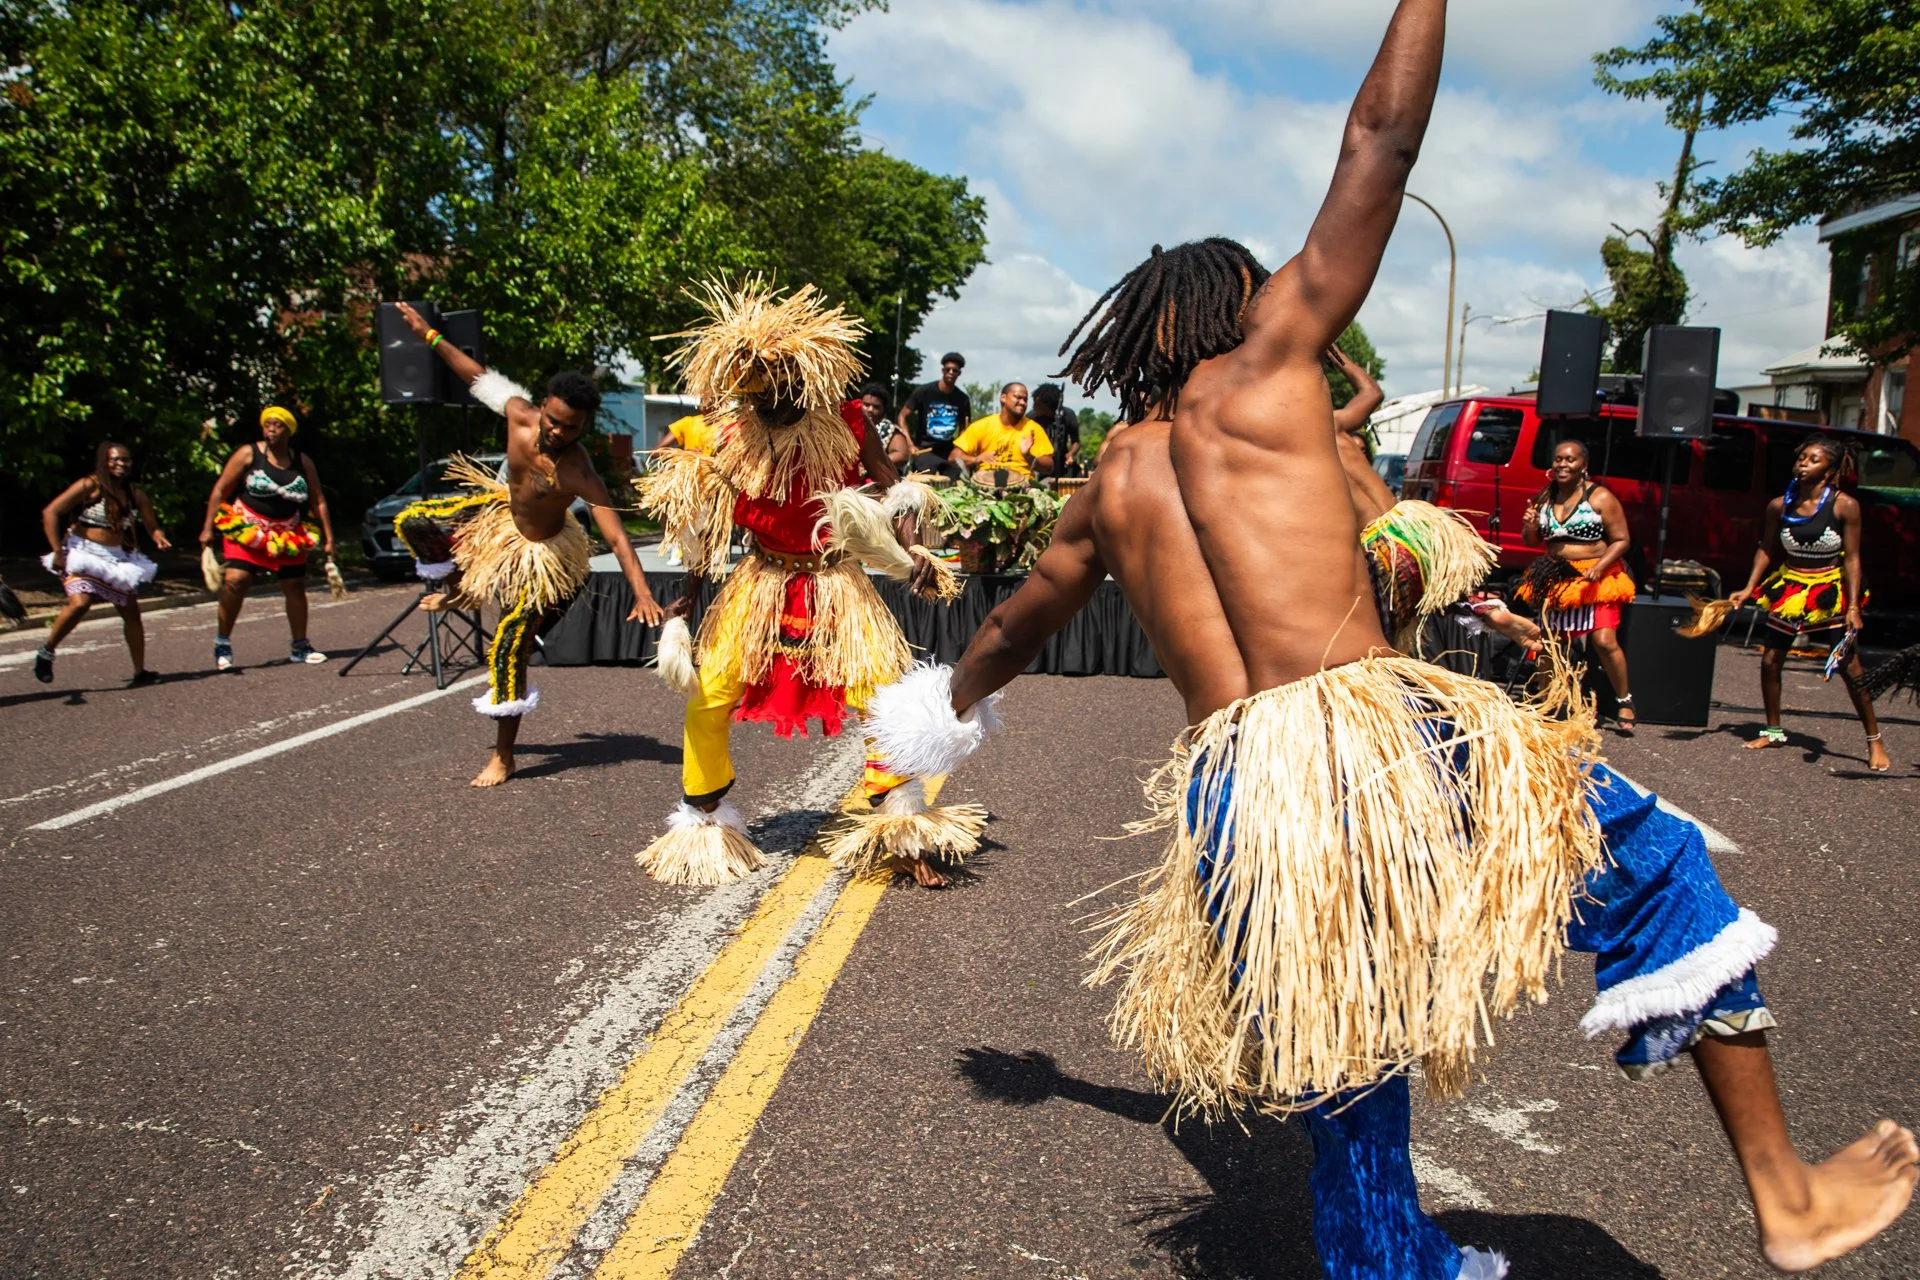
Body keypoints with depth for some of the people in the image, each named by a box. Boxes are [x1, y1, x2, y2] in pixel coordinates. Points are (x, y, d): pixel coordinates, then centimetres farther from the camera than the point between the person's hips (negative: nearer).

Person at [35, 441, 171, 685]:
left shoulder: (136, 494, 5)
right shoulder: (89, 486, -9)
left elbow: (152, 527, 11)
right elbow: (50, 513, -13)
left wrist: (160, 539, -14)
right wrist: (58, 552, -19)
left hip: (119, 560, 6)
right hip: (84, 555, -5)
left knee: (132, 613, 5)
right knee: (80, 603, -26)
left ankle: (140, 672, 13)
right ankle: (46, 652, -6)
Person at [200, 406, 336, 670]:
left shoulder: (303, 462, 4)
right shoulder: (248, 454, -5)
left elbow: (318, 501, 7)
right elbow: (219, 491, -3)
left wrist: (328, 539, 2)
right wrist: (208, 528, -9)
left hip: (287, 534, 3)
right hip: (245, 530, -3)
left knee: (295, 587, 6)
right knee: (235, 581, -18)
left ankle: (301, 647, 20)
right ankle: (222, 645, -6)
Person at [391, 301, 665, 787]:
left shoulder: (578, 472, -35)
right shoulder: (520, 414, -20)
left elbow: (616, 534, -41)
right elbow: (480, 378, -2)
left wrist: (642, 592, -51)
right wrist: (430, 336, 5)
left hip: (539, 553, -6)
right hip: (503, 509, 6)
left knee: (508, 651, -7)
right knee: (411, 523, 7)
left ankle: (503, 757, 6)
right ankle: (457, 588, 35)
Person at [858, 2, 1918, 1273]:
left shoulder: (1110, 488, 19)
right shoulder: (1261, 370, 4)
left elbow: (1020, 620, 34)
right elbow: (1380, 146, 5)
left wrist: (957, 698, 52)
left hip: (1228, 800, 6)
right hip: (1370, 740, -5)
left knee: (1344, 1064, 20)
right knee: (1657, 867, 13)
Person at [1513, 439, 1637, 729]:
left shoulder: (1600, 498, -6)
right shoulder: (1544, 498, 8)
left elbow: (1621, 540, -6)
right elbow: (1532, 542, 15)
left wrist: (1599, 567, -21)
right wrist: (1530, 527, -8)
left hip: (1596, 581, -5)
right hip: (1555, 581, 5)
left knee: (1604, 640, -16)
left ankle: (1624, 701, 2)